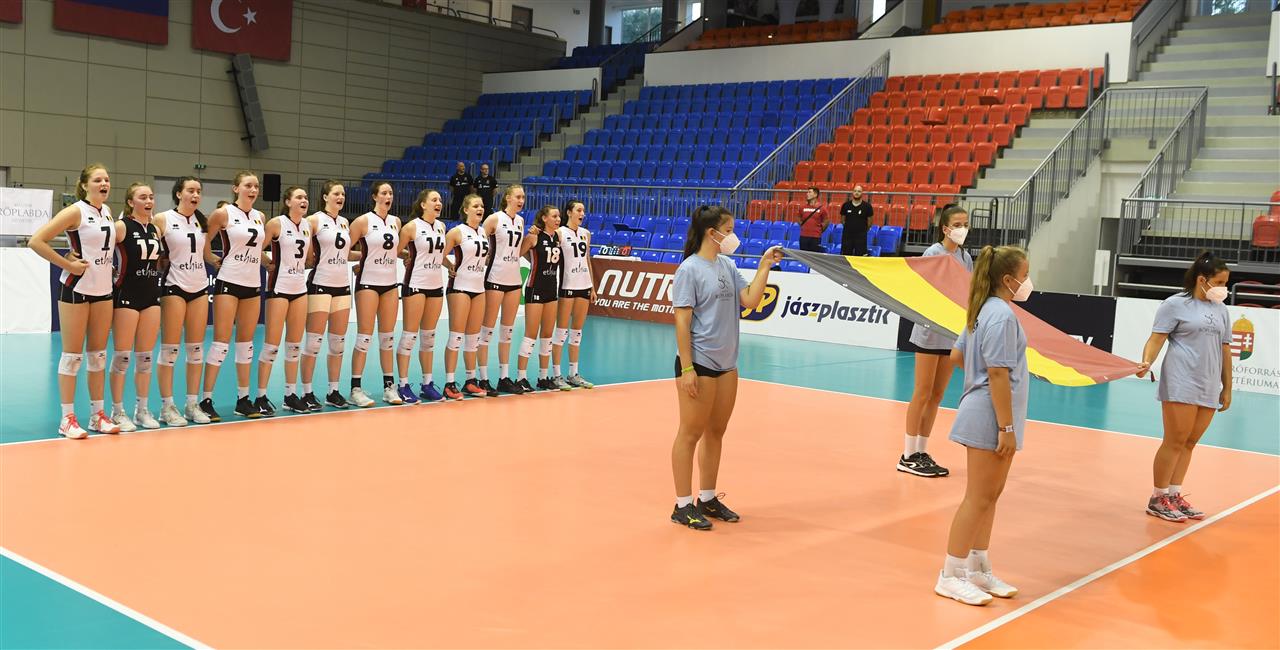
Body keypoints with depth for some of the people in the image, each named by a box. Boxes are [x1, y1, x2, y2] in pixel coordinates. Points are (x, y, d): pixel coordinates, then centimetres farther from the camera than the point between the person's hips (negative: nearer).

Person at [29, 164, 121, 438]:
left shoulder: (107, 211, 8)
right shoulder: (76, 211, -11)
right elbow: (36, 241, -17)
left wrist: (104, 265, 9)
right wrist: (68, 264, -16)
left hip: (103, 290, 6)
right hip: (75, 288, -6)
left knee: (98, 353, 10)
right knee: (72, 355, -1)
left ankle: (97, 415, 17)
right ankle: (67, 418, 5)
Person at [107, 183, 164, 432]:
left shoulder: (155, 229, 11)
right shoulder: (122, 227, -9)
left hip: (151, 295, 6)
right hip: (127, 296, -6)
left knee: (146, 356, 9)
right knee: (122, 355, -3)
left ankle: (142, 410, 16)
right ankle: (118, 411, 6)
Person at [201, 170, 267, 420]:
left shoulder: (260, 217, 11)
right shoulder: (224, 213, -6)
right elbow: (204, 240, -4)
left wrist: (269, 262, 12)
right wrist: (214, 261, 0)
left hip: (253, 285, 6)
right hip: (229, 282, -6)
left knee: (246, 343, 10)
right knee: (221, 341, -7)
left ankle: (243, 399, 16)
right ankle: (206, 400, -1)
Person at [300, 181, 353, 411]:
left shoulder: (345, 222, 14)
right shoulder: (314, 220, -5)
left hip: (343, 285, 6)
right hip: (320, 284, -6)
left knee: (338, 342, 8)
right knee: (314, 341, -5)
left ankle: (334, 391, 15)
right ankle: (307, 392, 2)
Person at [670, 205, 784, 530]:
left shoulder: (728, 266, 10)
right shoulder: (690, 269, -11)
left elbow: (750, 300, 3)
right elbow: (682, 321, -13)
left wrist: (764, 266, 0)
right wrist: (686, 368, -17)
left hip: (726, 364, 7)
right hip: (699, 363, -7)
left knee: (716, 432, 13)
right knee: (691, 433, 0)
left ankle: (708, 499, 25)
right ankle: (683, 506, 9)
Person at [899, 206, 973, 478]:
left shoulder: (965, 257, 9)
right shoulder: (933, 253, -9)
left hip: (953, 333, 6)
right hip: (930, 332, -6)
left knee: (937, 395, 9)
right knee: (923, 394, -3)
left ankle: (922, 452, 17)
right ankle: (908, 456, 4)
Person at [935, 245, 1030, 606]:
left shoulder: (985, 310, 10)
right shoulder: (1002, 315, -18)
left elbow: (957, 355, 18)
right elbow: (998, 376, -21)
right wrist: (1006, 428, -20)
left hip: (983, 413, 10)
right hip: (991, 417, -10)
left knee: (990, 494, 16)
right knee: (979, 498, -3)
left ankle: (978, 570, 25)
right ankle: (951, 577, 5)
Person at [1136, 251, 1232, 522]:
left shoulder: (1220, 310, 17)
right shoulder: (1175, 304, -2)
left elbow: (1224, 350, 19)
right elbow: (1156, 339, -7)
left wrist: (1226, 388, 16)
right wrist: (1147, 362, -26)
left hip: (1209, 390, 6)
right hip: (1181, 386, -6)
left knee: (1189, 443, 6)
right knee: (1175, 441, -5)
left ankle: (1174, 495, 13)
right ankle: (1158, 499, 3)